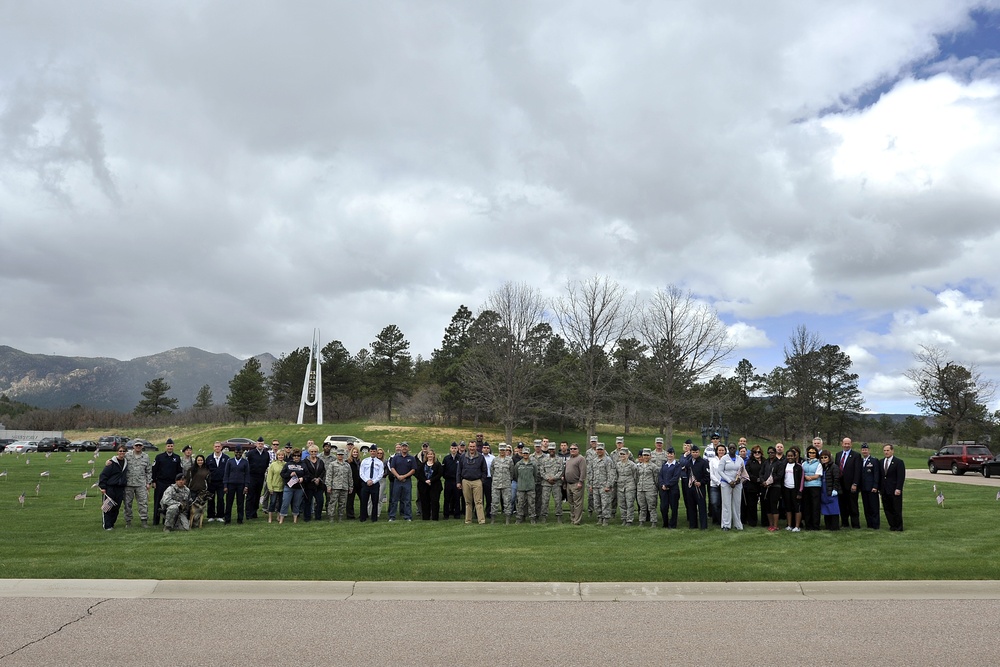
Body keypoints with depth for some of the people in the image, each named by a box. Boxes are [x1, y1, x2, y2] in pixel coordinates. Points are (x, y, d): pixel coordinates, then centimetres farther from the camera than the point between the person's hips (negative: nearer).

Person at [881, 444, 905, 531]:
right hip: (884, 491, 6)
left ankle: (898, 528, 11)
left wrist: (898, 489, -17)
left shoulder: (898, 462, -5)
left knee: (897, 510, 1)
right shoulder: (881, 462, 13)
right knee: (887, 509, 7)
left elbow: (901, 477, -10)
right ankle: (892, 526, 16)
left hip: (895, 491, -5)